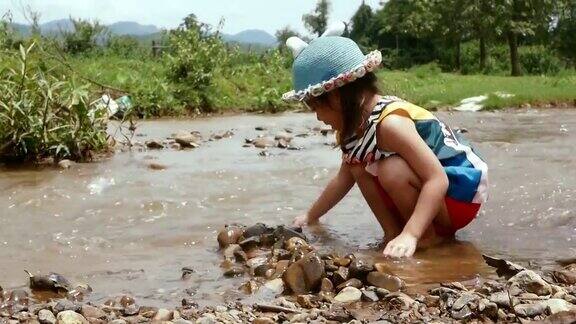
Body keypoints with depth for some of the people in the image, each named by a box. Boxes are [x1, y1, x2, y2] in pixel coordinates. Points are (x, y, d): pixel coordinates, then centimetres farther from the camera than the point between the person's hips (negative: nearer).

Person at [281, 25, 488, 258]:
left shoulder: (390, 123, -28)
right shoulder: (356, 125, 1)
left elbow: (437, 180, -32)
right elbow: (344, 178, 17)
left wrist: (409, 235, -40)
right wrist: (310, 217, 23)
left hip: (460, 192, -9)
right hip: (427, 192, 9)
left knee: (392, 170, -31)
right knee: (359, 165, 2)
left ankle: (432, 234, -10)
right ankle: (393, 231, -1)